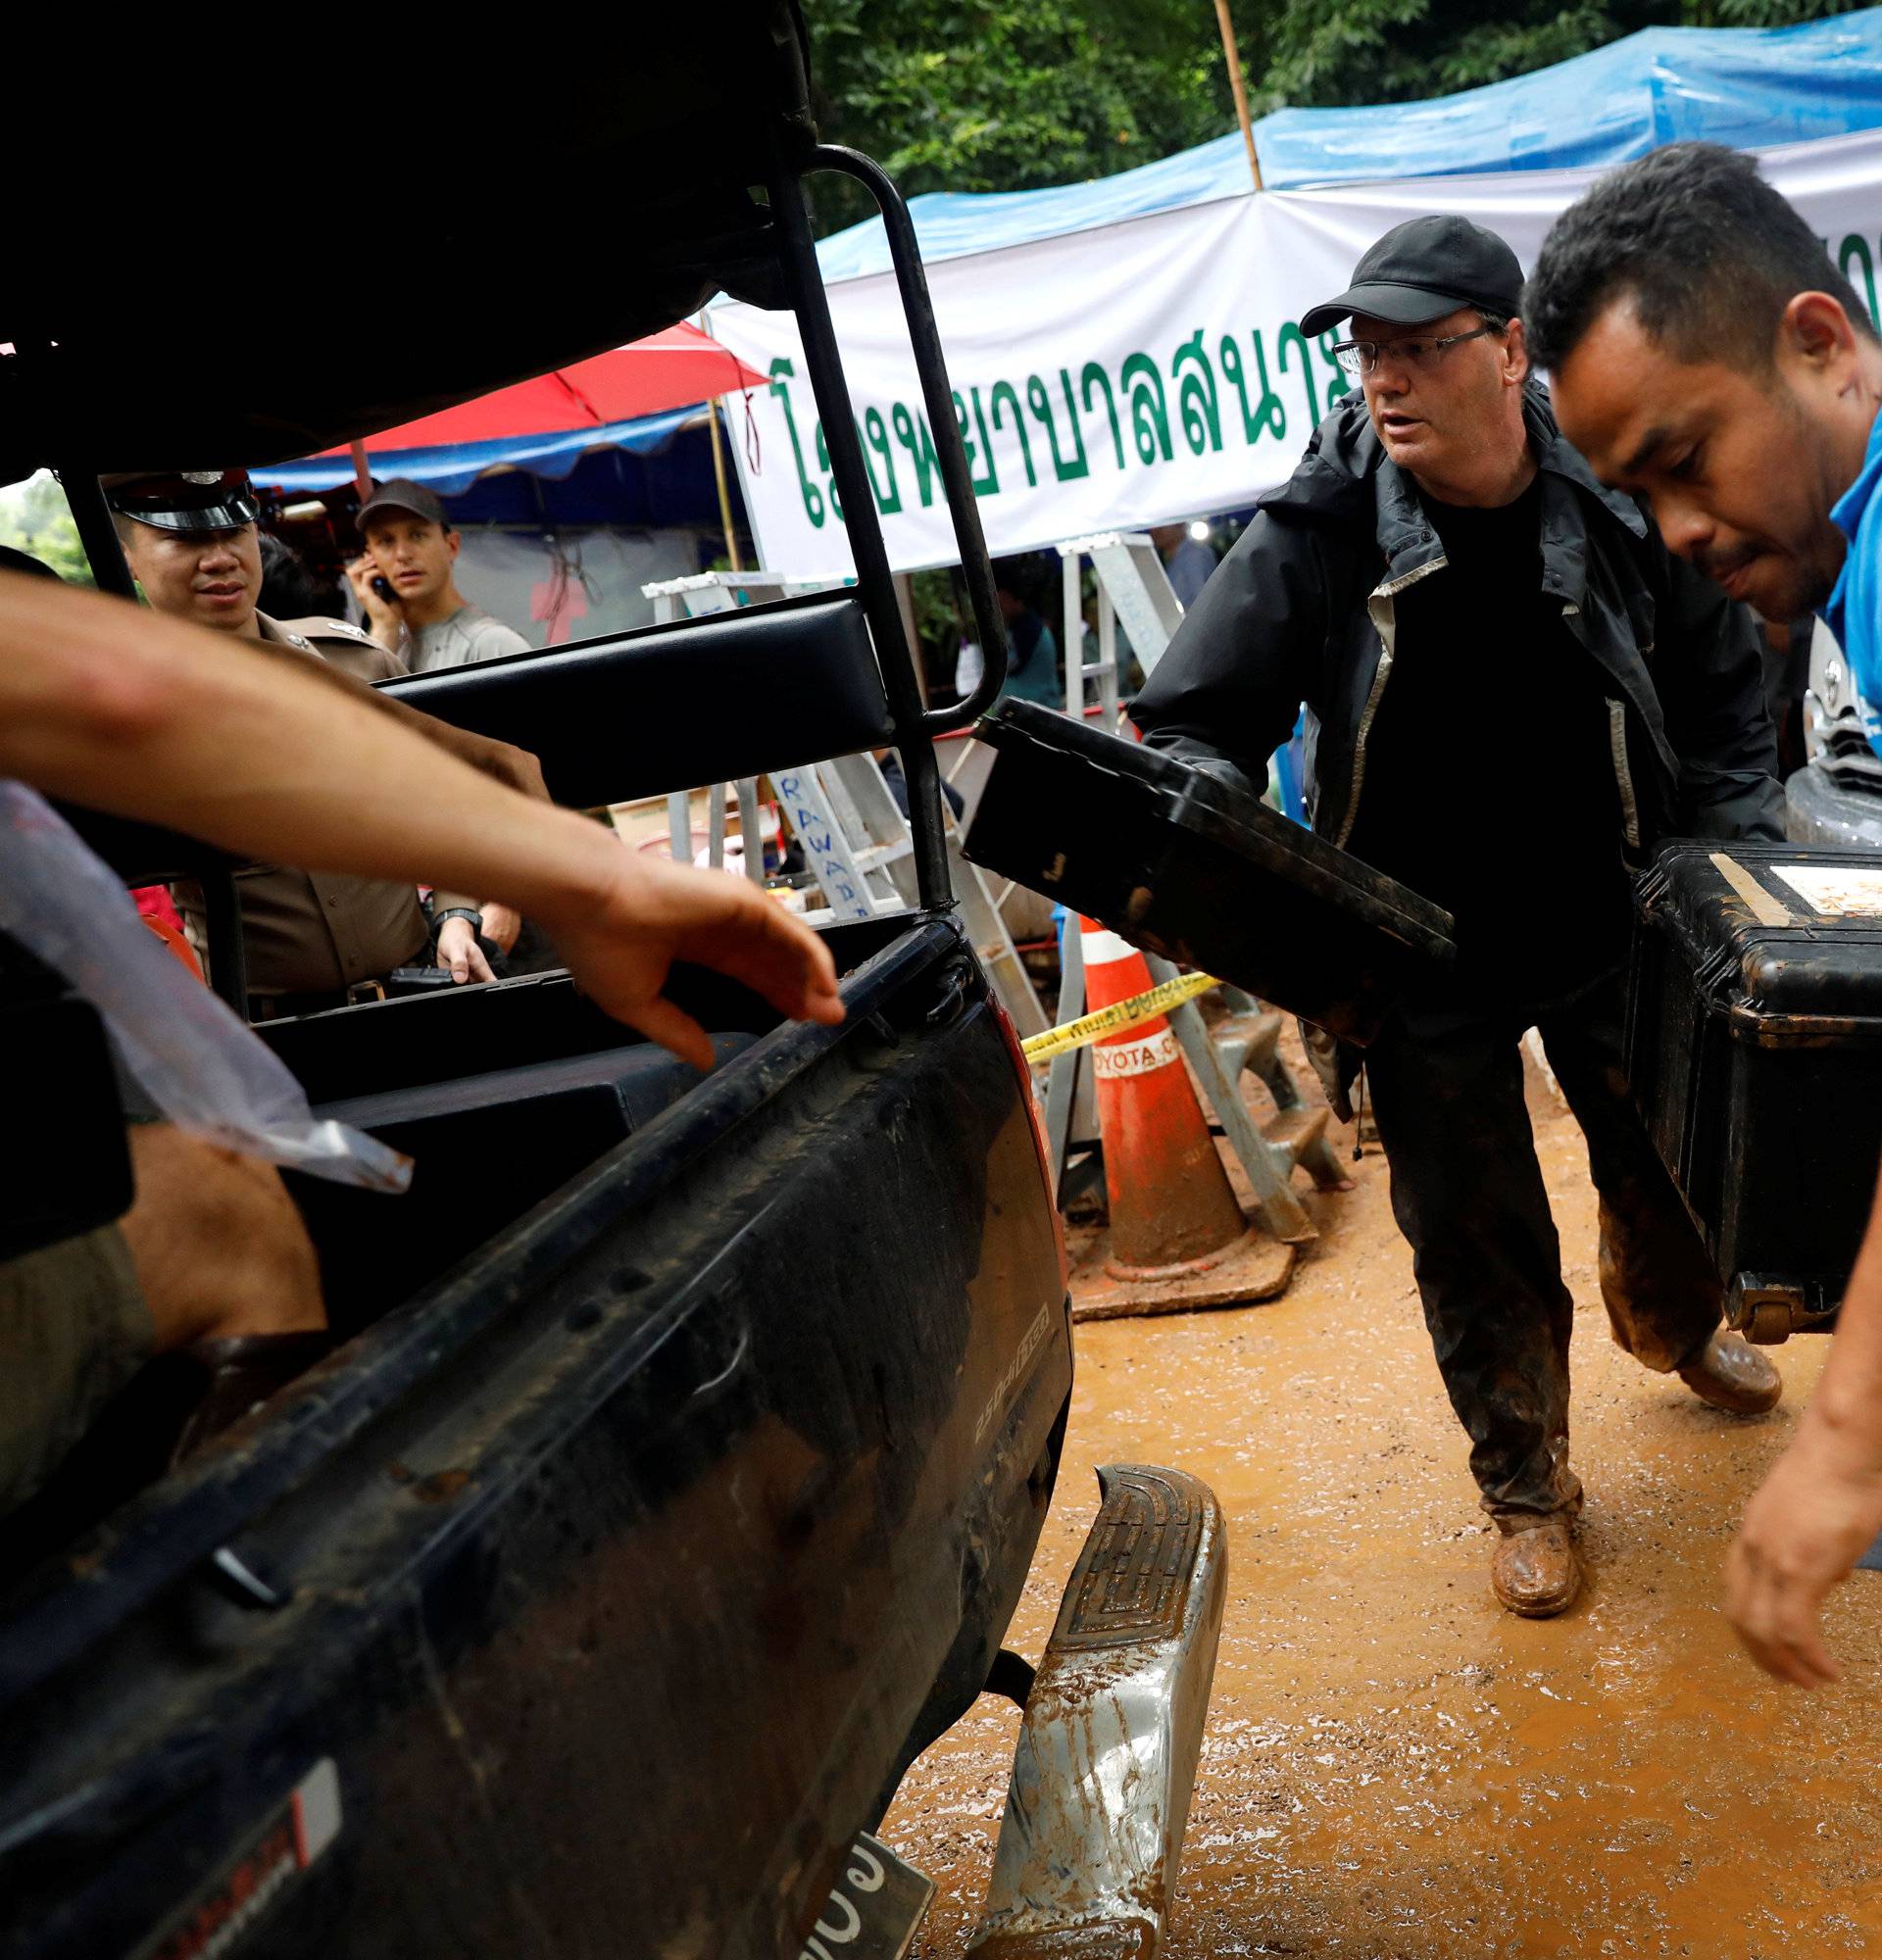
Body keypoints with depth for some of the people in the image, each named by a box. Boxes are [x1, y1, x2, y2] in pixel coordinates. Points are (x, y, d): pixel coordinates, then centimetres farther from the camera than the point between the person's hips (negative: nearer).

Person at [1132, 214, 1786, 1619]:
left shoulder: (1623, 501, -9)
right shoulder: (1321, 527, -14)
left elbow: (1724, 701, 4)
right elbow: (1200, 723, -10)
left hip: (1614, 934, 2)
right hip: (1428, 967, -2)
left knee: (1672, 1164, 22)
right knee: (1474, 1238, 9)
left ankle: (1671, 1329, 58)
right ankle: (1526, 1484, 33)